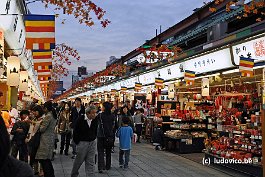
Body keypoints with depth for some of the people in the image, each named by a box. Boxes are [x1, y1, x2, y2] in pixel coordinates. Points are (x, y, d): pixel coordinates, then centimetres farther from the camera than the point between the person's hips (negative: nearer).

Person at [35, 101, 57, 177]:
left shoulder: (48, 116, -15)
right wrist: (43, 123, 10)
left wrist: (40, 125, 6)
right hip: (51, 139, 10)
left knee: (44, 159, -5)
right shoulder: (53, 116, 13)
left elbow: (42, 129, -13)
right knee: (47, 159, 16)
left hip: (46, 140, -10)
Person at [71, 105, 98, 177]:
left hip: (92, 142, 3)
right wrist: (77, 142, -3)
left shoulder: (95, 120, -4)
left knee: (91, 163, 3)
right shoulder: (81, 120, -15)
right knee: (79, 160, 13)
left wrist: (94, 139, 10)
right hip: (82, 142, -3)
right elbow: (75, 132, -7)